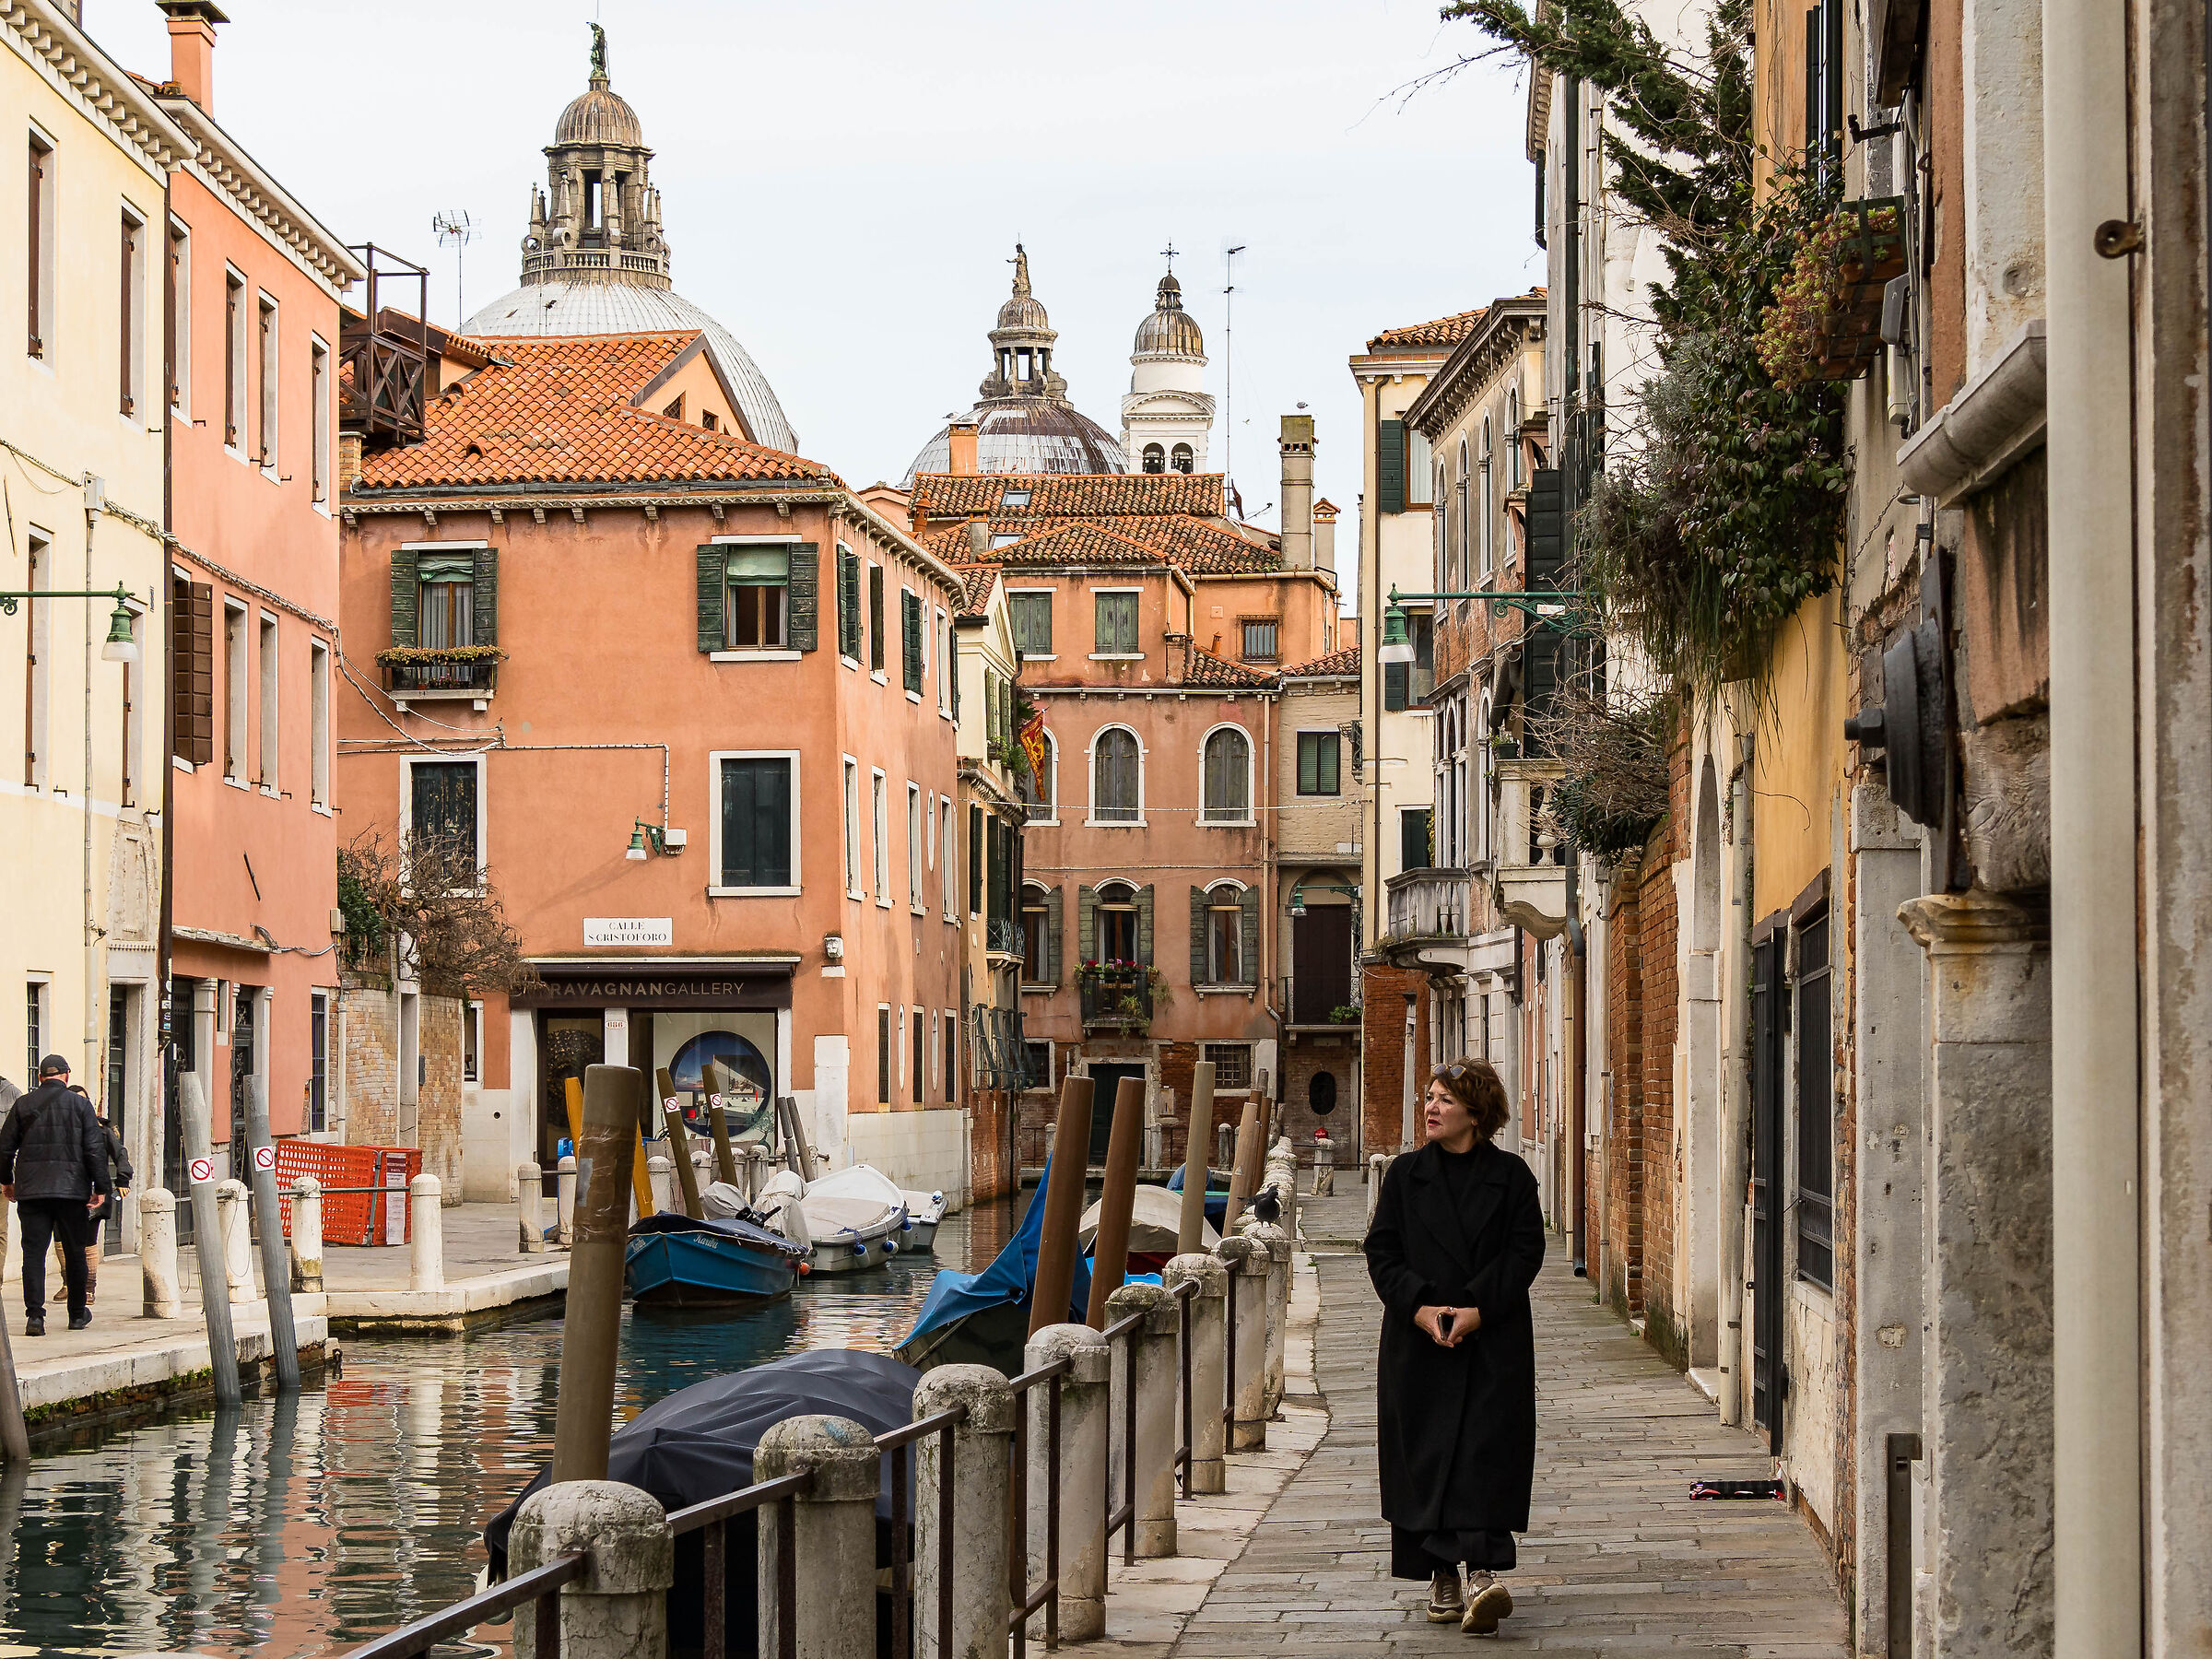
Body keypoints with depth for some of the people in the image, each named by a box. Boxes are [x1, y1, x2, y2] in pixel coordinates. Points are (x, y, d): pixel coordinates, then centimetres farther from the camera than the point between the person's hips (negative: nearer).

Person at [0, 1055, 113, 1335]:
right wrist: (100, 1188, 0)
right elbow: (94, 1149, -4)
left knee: (34, 1251, -1)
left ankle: (35, 1315, -13)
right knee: (74, 1252, 11)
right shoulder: (80, 1105, 0)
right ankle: (77, 1314, 21)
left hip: (31, 1190, 1)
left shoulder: (23, 1105, 5)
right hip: (72, 1189, -1)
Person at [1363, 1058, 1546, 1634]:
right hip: (1419, 1342, 2)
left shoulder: (1510, 1175, 3)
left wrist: (1479, 1307, -14)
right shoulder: (1405, 1174, 7)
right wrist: (1418, 1306, -11)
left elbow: (1526, 1251, -2)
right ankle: (1442, 1577, 9)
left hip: (1493, 1341, -2)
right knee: (1425, 1454, 1)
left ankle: (1482, 1570, -19)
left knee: (1487, 1451, -11)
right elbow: (1381, 1252, 4)